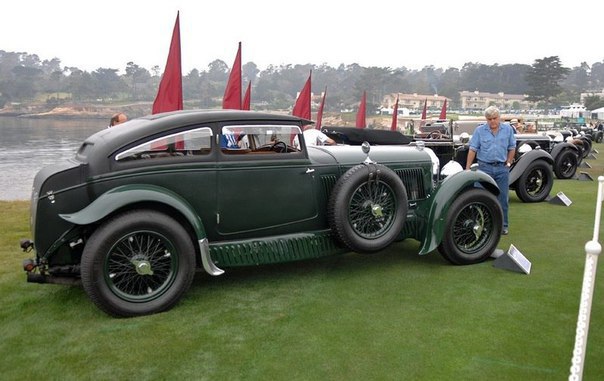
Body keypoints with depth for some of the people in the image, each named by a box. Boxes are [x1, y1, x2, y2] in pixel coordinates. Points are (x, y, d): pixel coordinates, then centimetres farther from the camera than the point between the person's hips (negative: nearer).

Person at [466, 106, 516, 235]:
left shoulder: (508, 129, 4)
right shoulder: (479, 130, -1)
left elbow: (512, 148, 12)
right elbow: (472, 150, -2)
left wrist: (508, 163, 4)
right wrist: (467, 169, -6)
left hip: (502, 168, 1)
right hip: (485, 167, -1)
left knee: (502, 198, 6)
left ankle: (504, 225, 16)